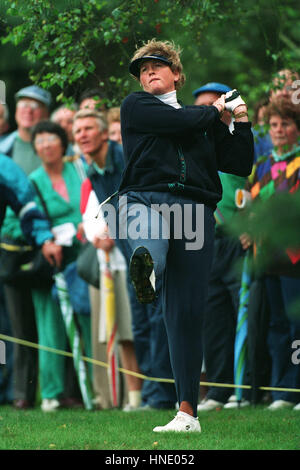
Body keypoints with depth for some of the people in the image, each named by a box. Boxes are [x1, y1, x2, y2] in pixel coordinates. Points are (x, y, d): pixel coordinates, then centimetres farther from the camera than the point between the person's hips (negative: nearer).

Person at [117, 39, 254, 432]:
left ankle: (188, 411, -3)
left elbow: (240, 165, 28)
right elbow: (180, 123, 3)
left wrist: (242, 123, 18)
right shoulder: (136, 105, 18)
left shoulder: (205, 121, 29)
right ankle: (146, 265, -79)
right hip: (146, 199, -2)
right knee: (152, 251, -41)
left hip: (195, 210, 2)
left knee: (187, 312, -6)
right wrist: (215, 111, 19)